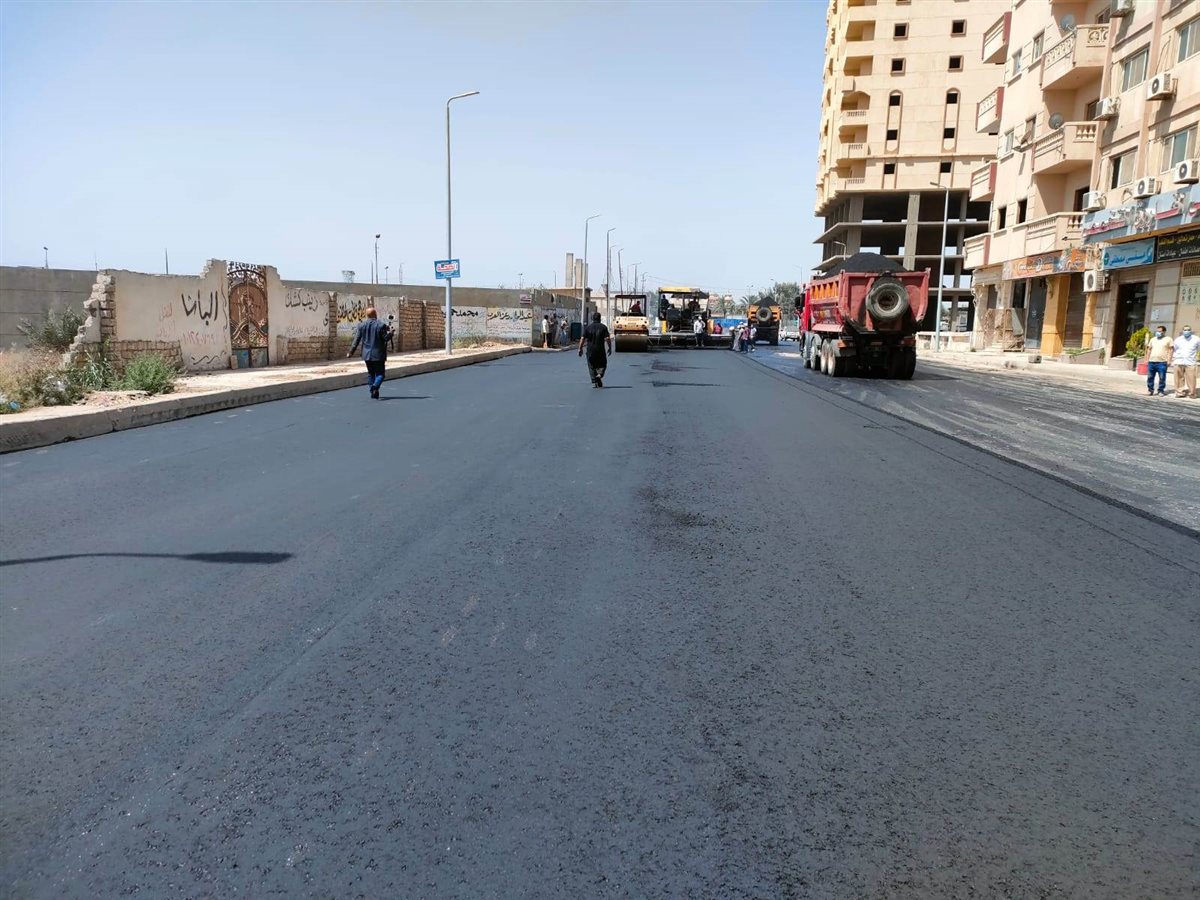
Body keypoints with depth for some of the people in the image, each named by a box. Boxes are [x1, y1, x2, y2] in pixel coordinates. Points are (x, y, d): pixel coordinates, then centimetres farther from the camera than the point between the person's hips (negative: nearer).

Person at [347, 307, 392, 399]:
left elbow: (356, 340, 1)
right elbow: (386, 338, -8)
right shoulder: (381, 325, -10)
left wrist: (351, 352, 7)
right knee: (380, 373, 3)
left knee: (370, 373, 15)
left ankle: (373, 392, 11)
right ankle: (375, 386, -25)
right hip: (378, 354, -3)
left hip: (367, 354, 4)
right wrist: (390, 332, 11)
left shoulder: (361, 325, 1)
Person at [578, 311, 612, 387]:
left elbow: (582, 339, -3)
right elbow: (607, 339, -8)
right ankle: (600, 374, -12)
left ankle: (594, 382, 2)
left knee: (592, 366, 9)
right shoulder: (603, 327, -1)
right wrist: (610, 348, 1)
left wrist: (580, 349, 2)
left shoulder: (588, 327, 2)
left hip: (590, 350, 1)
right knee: (602, 364, 16)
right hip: (600, 350, -1)